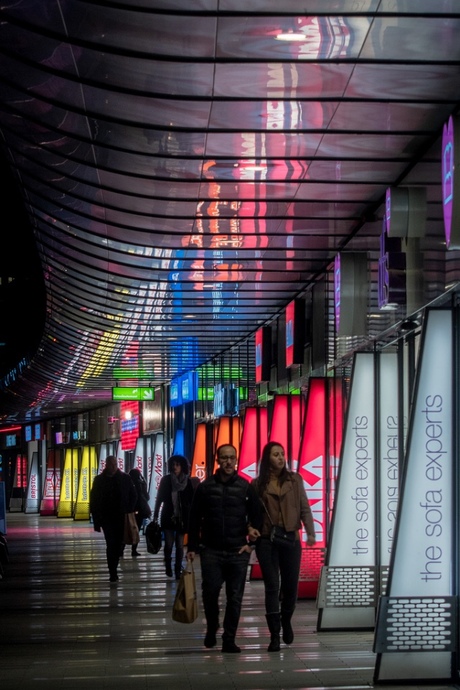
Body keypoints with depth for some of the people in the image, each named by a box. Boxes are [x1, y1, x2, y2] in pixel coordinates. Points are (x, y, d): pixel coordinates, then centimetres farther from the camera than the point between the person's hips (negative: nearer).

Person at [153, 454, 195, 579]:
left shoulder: (188, 482, 1)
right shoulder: (166, 480, 1)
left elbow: (191, 500, 1)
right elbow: (159, 498, 5)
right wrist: (155, 515, 3)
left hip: (182, 517, 0)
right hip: (168, 517, 0)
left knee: (180, 545, 1)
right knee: (169, 543, -4)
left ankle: (178, 570, 10)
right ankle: (168, 566, 20)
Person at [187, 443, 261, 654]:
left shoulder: (245, 487, 4)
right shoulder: (205, 487, 4)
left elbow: (256, 517, 10)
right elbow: (195, 520, 7)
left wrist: (250, 542, 0)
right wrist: (192, 547, 4)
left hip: (238, 552, 0)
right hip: (211, 551, 0)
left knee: (235, 597, 1)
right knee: (210, 593, -4)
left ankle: (229, 640, 9)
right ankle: (211, 628, 22)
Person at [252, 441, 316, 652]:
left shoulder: (294, 480, 5)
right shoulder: (258, 484, 2)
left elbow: (304, 508, 2)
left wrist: (310, 532, -8)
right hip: (266, 541, -1)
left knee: (291, 585, 6)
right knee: (272, 587, -3)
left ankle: (286, 621, 34)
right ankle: (275, 635, 0)